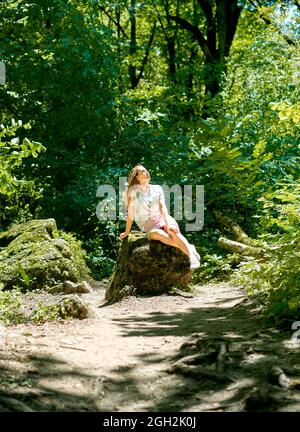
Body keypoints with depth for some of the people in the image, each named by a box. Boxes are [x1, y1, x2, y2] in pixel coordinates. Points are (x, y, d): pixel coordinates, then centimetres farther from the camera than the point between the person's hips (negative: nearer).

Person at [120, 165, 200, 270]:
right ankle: (187, 249, -42)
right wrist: (127, 232, 3)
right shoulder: (133, 191, 4)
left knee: (172, 231, -35)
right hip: (149, 226, -2)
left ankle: (192, 254, -47)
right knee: (157, 233, -39)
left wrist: (168, 223, -18)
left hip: (162, 220, 2)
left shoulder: (157, 189, 11)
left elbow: (163, 207, -2)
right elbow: (130, 213, 3)